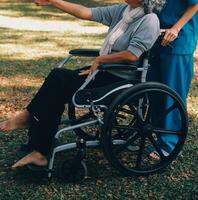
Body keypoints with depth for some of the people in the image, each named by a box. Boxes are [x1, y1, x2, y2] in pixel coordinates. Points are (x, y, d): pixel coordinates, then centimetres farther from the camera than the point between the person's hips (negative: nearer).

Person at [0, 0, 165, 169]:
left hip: (120, 80, -8)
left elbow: (132, 55, -23)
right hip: (105, 70, 8)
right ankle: (39, 152, -10)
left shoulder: (149, 20, -12)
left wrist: (100, 59, -13)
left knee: (59, 78, -17)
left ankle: (29, 117, 3)